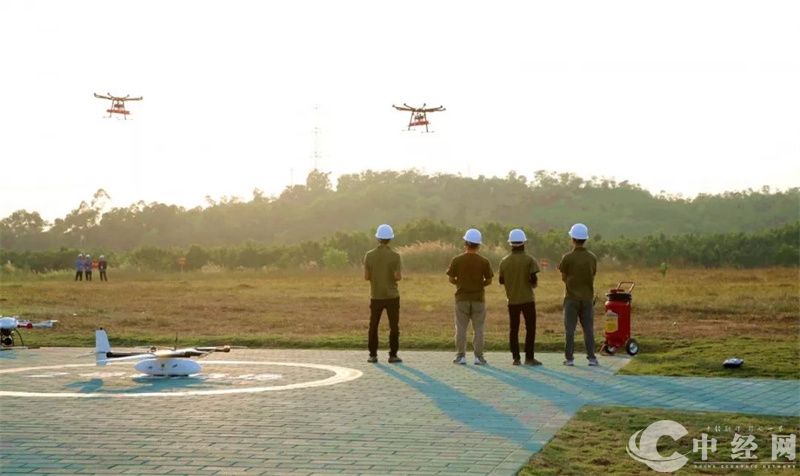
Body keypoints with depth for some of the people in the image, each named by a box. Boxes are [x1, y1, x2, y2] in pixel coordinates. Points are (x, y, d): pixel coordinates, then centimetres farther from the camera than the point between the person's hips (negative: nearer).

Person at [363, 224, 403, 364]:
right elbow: (398, 277, -15)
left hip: (376, 296, 2)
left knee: (373, 326, 12)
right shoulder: (395, 255, -10)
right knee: (394, 327, 5)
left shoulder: (369, 255, -3)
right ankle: (393, 355, 3)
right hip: (392, 296, -2)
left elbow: (366, 276, -3)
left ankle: (373, 355, 10)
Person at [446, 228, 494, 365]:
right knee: (478, 328, 5)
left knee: (461, 328, 7)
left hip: (462, 298, 0)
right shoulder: (484, 261, -4)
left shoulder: (457, 260, -5)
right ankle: (478, 356, 5)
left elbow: (451, 279, -3)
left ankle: (461, 356, 7)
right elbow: (489, 280, -1)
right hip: (478, 298, 0)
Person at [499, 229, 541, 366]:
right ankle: (529, 357, 0)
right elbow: (533, 278, -16)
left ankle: (516, 358, 8)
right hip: (527, 298, -3)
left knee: (514, 329, 9)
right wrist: (534, 283, 6)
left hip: (512, 299, 3)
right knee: (530, 328, 4)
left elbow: (501, 280, 6)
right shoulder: (529, 259, -9)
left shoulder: (505, 261, 1)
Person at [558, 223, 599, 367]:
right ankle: (591, 358, 6)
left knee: (570, 329, 4)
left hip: (571, 297, -2)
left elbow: (563, 278, -3)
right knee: (588, 329, 8)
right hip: (587, 297, 3)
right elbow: (593, 276, 7)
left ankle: (569, 358, 5)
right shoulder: (592, 257, -2)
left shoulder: (567, 258, -12)